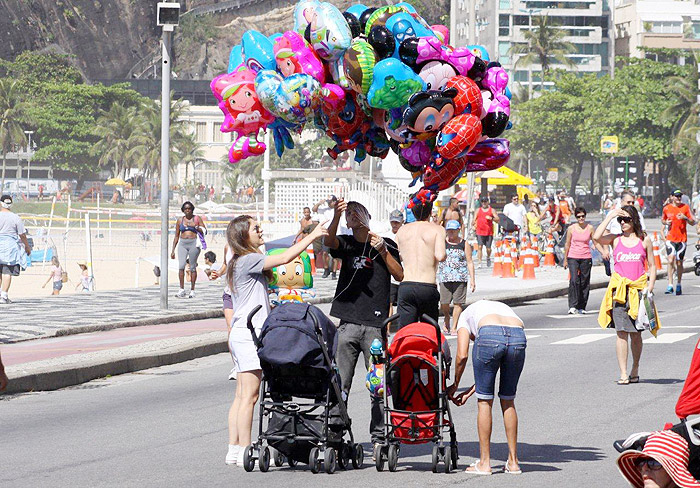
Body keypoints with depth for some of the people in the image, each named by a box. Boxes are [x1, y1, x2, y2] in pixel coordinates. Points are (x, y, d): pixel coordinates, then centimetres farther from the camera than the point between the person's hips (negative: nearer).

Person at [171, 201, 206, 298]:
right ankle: (182, 289, -9)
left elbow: (204, 231, 1)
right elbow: (176, 236, 16)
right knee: (181, 266, -12)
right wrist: (173, 250, 13)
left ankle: (192, 290, 6)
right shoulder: (180, 220, 13)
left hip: (194, 243, -2)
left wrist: (195, 226, -13)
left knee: (192, 267, -1)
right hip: (182, 244, 2)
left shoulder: (197, 218, 6)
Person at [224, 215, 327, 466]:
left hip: (242, 334, 10)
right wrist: (312, 235, -10)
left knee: (242, 396, 9)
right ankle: (245, 452, -9)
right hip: (249, 333, -10)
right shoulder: (248, 260, -12)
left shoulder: (242, 262, 19)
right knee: (249, 395, -9)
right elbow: (285, 258, -18)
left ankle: (234, 450, 10)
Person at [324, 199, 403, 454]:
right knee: (339, 385, -2)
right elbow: (329, 241, -10)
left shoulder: (385, 244, 9)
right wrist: (336, 215, -28)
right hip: (348, 324, 2)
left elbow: (400, 276, 0)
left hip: (376, 324, -2)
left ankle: (379, 438, 4)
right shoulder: (347, 244, 13)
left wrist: (382, 251, -13)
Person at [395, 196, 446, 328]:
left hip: (405, 287, 3)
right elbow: (440, 256, -16)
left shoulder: (402, 230, 10)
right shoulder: (437, 229, -2)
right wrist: (445, 255, 7)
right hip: (427, 287, -2)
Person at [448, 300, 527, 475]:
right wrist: (469, 393, 37)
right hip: (518, 337, 4)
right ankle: (513, 462, 23)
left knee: (484, 401, 11)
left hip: (490, 336, -4)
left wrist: (455, 385, 30)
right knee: (508, 401, 20)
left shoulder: (467, 314, 31)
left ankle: (484, 463, 14)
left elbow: (462, 356, 15)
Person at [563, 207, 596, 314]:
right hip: (573, 257, -1)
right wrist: (565, 260, 11)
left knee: (585, 283, 3)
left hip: (586, 258, 1)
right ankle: (572, 306, -18)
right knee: (574, 280, -17)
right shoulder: (571, 228, 1)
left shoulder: (590, 228, 3)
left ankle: (581, 307, 13)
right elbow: (567, 245, 8)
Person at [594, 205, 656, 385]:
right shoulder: (615, 239, 7)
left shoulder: (644, 240, 8)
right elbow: (597, 237, -13)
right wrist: (609, 217, -5)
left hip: (639, 289, 1)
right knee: (622, 332, -7)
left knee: (636, 333, 5)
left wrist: (650, 286, -2)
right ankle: (623, 374, -7)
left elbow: (652, 266, 12)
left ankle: (635, 371, 18)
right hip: (619, 289, 0)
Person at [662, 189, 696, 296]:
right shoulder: (666, 208, 3)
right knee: (670, 260, -16)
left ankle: (678, 285, 22)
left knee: (679, 262, 6)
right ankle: (670, 285, -15)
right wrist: (666, 222, -3)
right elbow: (663, 219, 20)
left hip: (682, 239, 0)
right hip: (670, 238, 0)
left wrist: (685, 218, -17)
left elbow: (693, 222, 2)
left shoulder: (685, 207, 0)